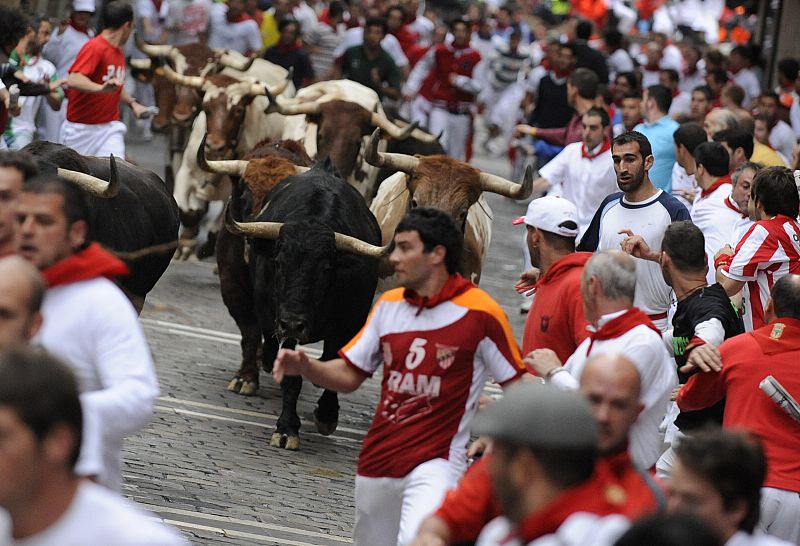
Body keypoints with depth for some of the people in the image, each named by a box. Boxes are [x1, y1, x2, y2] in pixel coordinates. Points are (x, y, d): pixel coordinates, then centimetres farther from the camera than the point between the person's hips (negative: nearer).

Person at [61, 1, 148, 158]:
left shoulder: (119, 53, 10)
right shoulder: (95, 47, -15)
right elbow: (73, 80, -30)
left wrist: (132, 103, 12)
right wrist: (101, 88, -46)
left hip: (110, 128, 6)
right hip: (81, 128, -6)